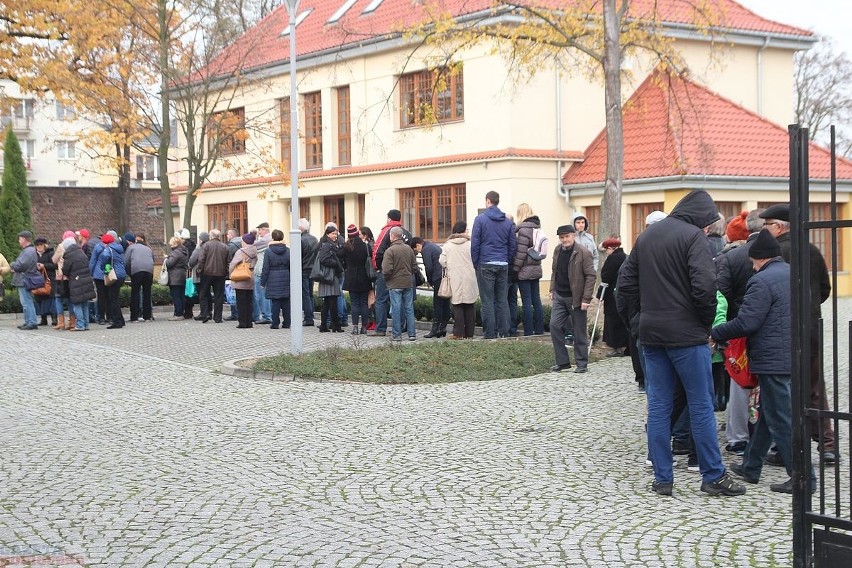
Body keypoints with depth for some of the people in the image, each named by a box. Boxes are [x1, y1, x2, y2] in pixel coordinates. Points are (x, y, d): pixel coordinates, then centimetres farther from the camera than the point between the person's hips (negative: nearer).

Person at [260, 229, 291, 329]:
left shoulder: (268, 251, -7)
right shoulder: (288, 250, 2)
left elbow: (265, 268, -6)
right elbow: (291, 267, 5)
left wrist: (263, 282, 1)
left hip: (273, 280, -3)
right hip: (286, 279, 3)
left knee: (275, 302, 0)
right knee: (286, 302, 7)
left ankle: (275, 323, 1)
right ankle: (286, 323, 11)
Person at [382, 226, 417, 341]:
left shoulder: (390, 251, -14)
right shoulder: (409, 249, 4)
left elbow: (387, 270, -17)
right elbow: (414, 266, 7)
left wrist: (386, 279, 2)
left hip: (395, 284, -5)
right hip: (408, 284, 5)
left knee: (396, 309, 1)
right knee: (409, 308, 10)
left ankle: (397, 334, 3)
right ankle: (412, 333, 11)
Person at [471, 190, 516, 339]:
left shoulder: (480, 219, -4)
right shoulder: (508, 222, 9)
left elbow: (475, 243, -6)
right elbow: (513, 244, 10)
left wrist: (475, 263, 1)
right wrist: (507, 261, 15)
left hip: (486, 265, -4)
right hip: (503, 265, 4)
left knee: (487, 301, -2)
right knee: (502, 300, 9)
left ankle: (490, 333, -3)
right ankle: (504, 332, 8)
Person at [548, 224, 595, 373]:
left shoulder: (583, 253, -13)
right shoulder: (557, 250, 7)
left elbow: (591, 276, -14)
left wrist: (586, 299, -17)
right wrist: (552, 290, 14)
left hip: (576, 298, -6)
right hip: (559, 296, 6)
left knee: (579, 331, 3)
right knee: (555, 326, 0)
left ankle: (582, 364, 14)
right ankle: (562, 361, 10)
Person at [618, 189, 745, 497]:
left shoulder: (646, 236, 13)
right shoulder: (692, 236, -9)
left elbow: (625, 283, 15)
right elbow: (704, 286, -19)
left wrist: (647, 312, 15)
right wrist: (707, 322, -5)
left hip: (651, 334, 6)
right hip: (686, 334, -6)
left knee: (658, 406, 8)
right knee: (701, 406, 2)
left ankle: (662, 478, 10)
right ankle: (714, 476, 8)